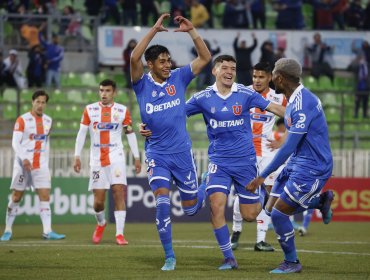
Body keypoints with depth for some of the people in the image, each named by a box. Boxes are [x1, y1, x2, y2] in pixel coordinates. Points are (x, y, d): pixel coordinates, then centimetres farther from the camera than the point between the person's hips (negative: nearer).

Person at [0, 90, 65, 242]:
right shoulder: (22, 120, -7)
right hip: (23, 164, -4)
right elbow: (15, 143, -13)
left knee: (45, 196, -7)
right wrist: (24, 159, -26)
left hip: (41, 165, 4)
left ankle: (47, 231, -12)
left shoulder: (48, 121, 9)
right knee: (16, 197, 2)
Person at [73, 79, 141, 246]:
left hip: (116, 157, -1)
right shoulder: (89, 110, 5)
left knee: (119, 192, -14)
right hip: (97, 159, 1)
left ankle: (120, 234, -13)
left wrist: (136, 157, 4)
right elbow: (82, 133, 6)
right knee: (98, 200, 1)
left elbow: (130, 134, 7)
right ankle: (101, 224, 32)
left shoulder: (122, 111, 3)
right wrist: (77, 156, 0)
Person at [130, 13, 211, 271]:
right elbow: (134, 58, -24)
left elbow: (205, 57, -2)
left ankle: (206, 190, 45)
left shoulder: (179, 78, 1)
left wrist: (192, 31, -11)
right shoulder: (142, 84, -5)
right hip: (156, 154, -1)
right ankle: (169, 257, -6)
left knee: (191, 208, 8)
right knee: (162, 202, -17)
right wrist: (154, 30, -23)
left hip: (182, 151, 1)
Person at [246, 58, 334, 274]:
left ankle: (292, 263, 11)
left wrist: (263, 176, -24)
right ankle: (321, 200, 22)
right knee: (271, 209, 8)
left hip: (312, 167, -10)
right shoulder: (296, 99, 7)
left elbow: (289, 147, -26)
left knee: (279, 213, -7)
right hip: (297, 162, 10)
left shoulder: (303, 104, -25)